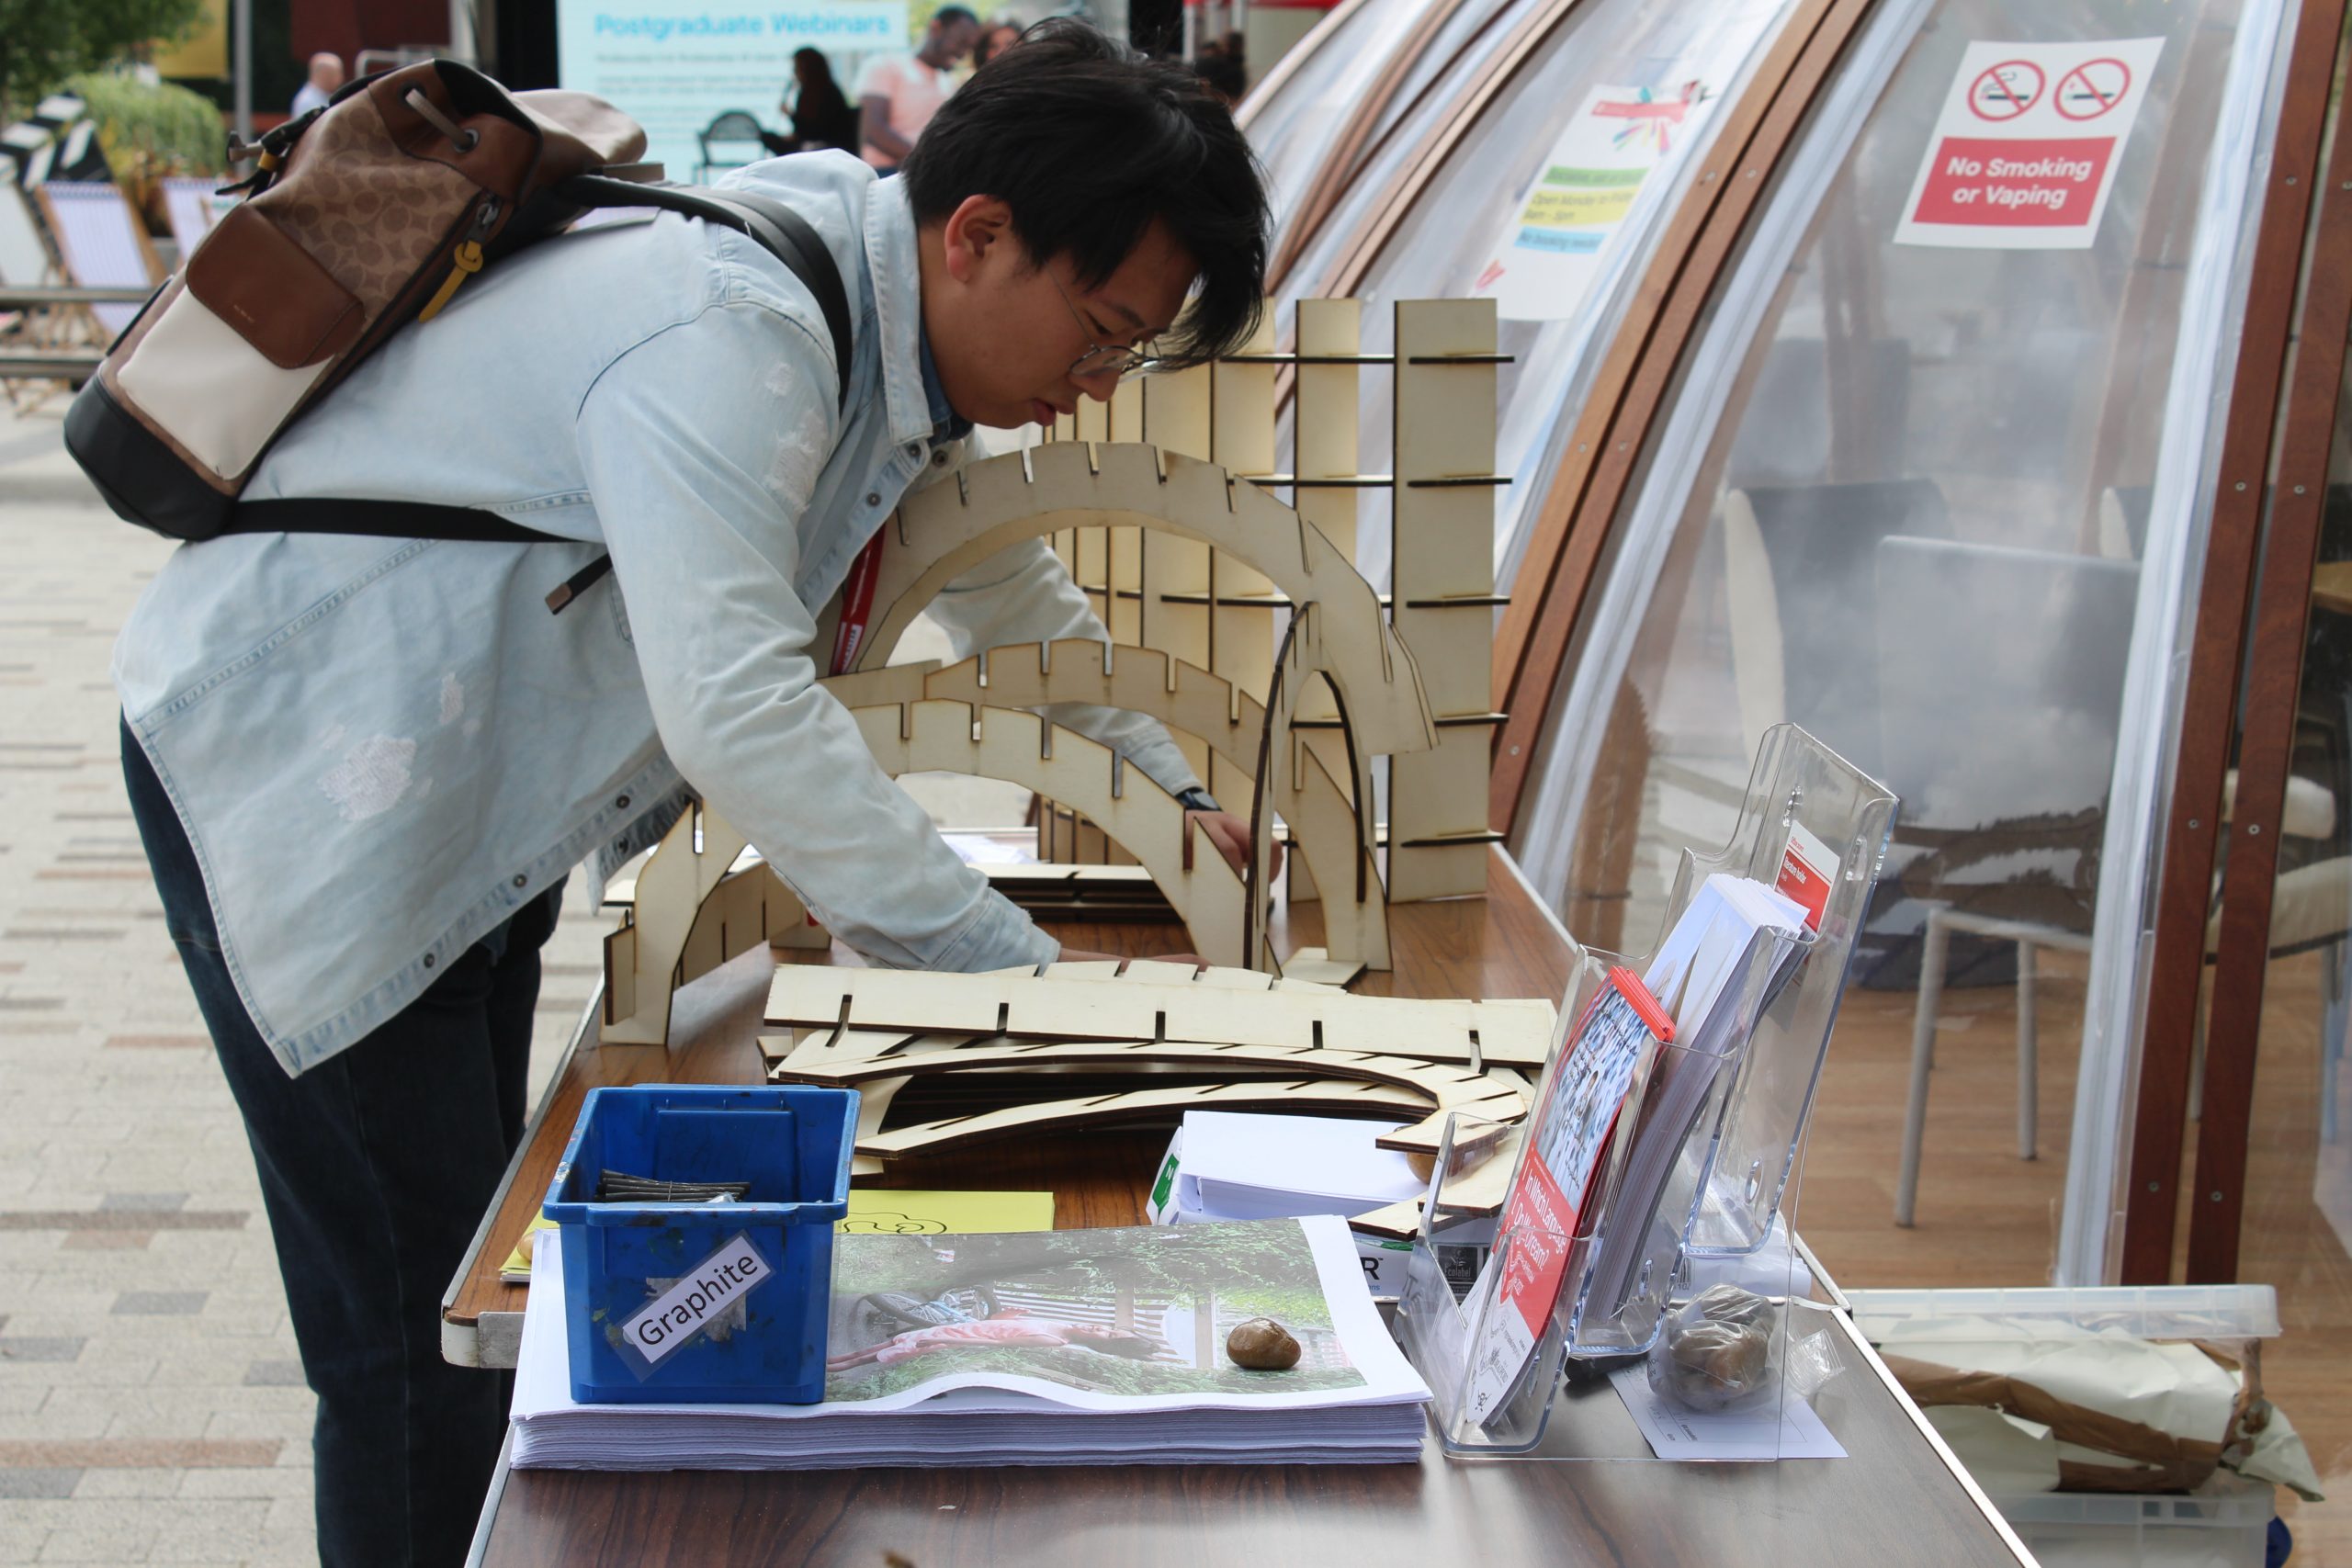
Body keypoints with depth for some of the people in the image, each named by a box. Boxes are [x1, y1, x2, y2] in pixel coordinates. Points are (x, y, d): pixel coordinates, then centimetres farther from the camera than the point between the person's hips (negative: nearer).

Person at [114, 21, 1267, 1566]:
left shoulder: (897, 331, 2)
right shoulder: (728, 341, -30)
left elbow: (1005, 581, 21)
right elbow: (737, 706, -39)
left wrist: (1172, 789, 15)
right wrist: (1019, 970, -36)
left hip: (478, 798, 10)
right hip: (300, 783, -10)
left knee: (478, 1273, 18)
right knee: (419, 1327, -6)